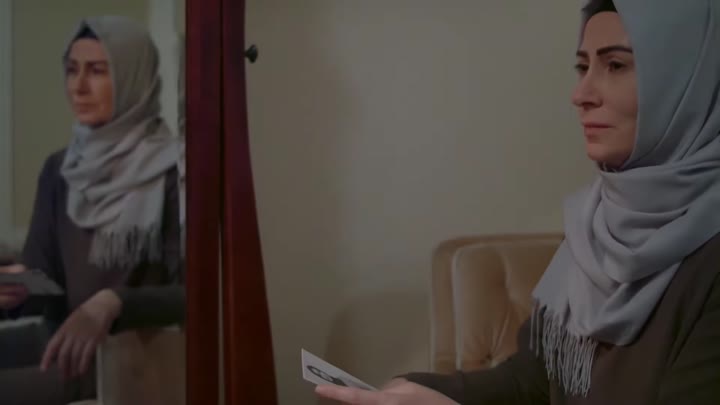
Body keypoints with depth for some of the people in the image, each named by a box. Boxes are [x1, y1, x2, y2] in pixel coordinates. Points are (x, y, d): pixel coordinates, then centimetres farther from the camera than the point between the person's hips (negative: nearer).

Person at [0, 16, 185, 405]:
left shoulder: (175, 171, -11)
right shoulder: (59, 168, 10)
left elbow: (188, 293, -15)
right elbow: (41, 271, 8)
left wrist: (112, 303, -31)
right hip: (59, 334, 6)